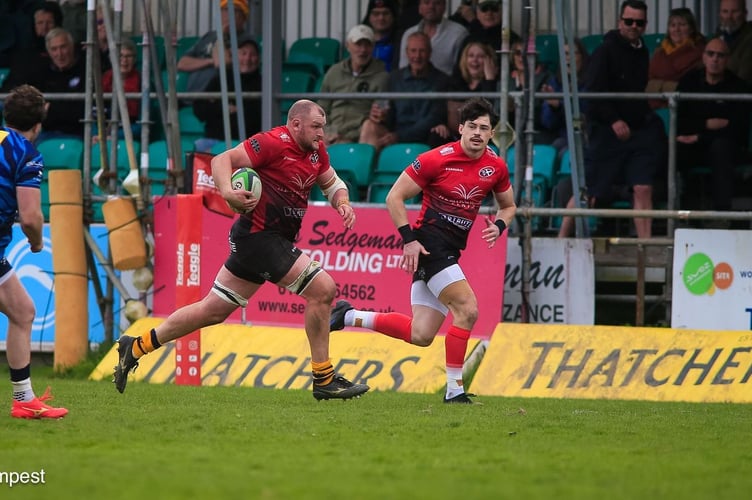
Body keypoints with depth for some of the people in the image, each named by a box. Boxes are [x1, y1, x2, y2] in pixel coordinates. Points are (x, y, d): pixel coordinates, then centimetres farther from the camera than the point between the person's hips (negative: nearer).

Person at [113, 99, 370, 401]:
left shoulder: (316, 151, 11)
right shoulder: (274, 143, -16)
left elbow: (332, 183, 24)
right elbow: (222, 160, -19)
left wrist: (342, 203, 3)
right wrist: (228, 192, -36)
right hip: (260, 236, -9)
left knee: (214, 310, 13)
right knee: (322, 288, -14)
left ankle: (136, 348, 21)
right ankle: (323, 380, -6)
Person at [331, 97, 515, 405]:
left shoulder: (496, 167, 4)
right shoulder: (436, 159, -13)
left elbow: (508, 206, 21)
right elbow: (395, 197, -8)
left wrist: (498, 226, -2)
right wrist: (408, 239, -15)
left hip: (451, 250, 7)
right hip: (429, 244, -7)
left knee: (420, 336, 4)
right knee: (468, 308, -20)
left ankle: (349, 316, 20)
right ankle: (454, 389, -11)